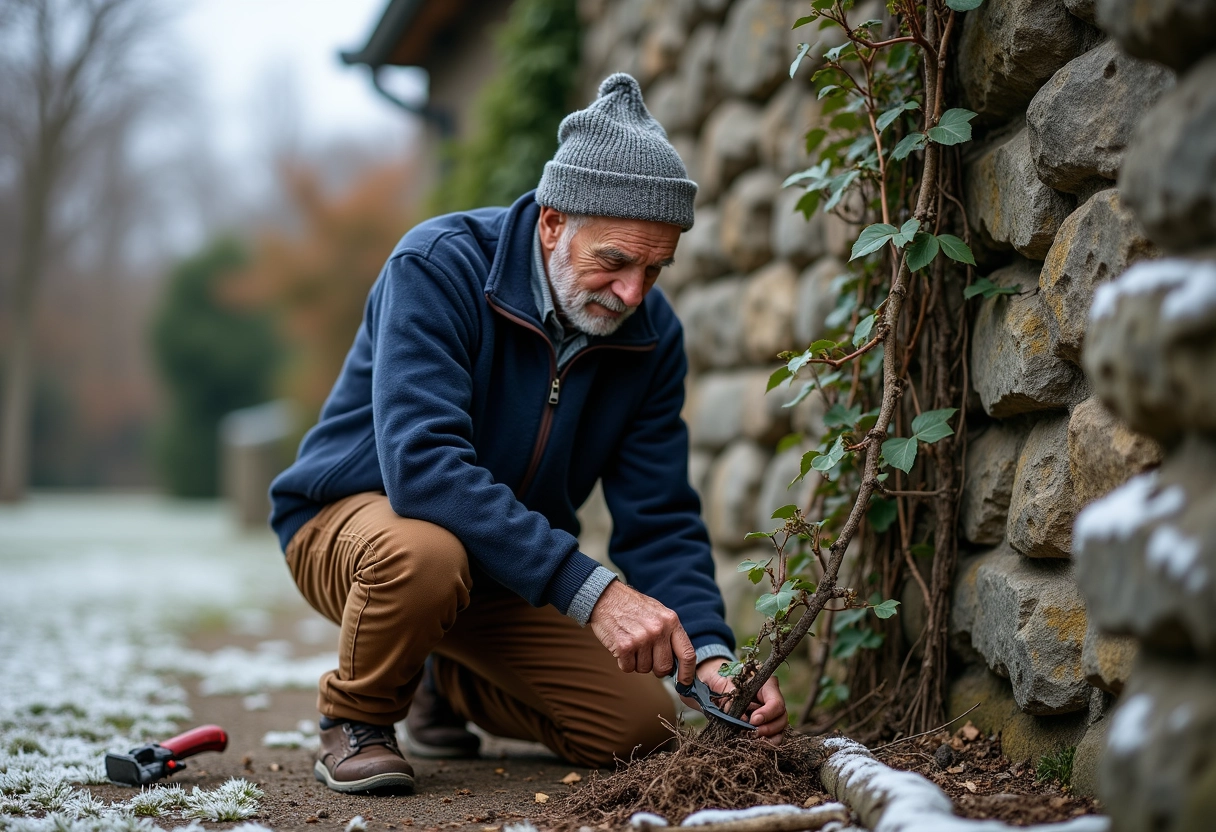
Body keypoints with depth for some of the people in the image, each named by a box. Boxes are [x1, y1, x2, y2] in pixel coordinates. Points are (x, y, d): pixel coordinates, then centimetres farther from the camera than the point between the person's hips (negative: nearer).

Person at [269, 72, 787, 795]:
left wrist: (709, 652, -26)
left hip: (515, 567, 6)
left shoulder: (652, 333, -9)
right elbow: (422, 462, -39)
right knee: (428, 551, -40)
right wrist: (589, 590, -45)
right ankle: (358, 716, -6)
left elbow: (661, 519, -8)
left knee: (639, 728, -6)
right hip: (356, 516, -5)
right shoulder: (438, 265, -26)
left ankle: (450, 682, 24)